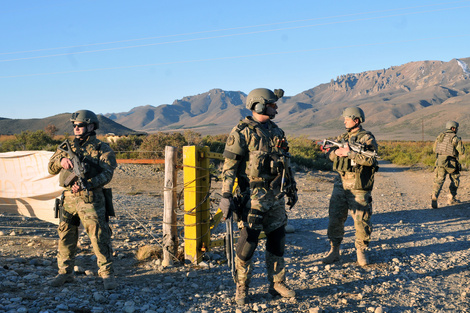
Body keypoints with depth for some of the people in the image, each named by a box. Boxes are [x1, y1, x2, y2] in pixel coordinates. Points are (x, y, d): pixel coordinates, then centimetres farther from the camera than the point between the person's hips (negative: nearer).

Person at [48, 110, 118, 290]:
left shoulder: (102, 149, 0)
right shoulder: (67, 147, 15)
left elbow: (107, 174, -11)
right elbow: (51, 169, 11)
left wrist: (86, 184, -26)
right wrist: (61, 159, -11)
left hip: (91, 200, -5)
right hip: (69, 199, 5)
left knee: (99, 236, -6)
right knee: (65, 236, 9)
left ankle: (107, 274, 4)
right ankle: (65, 273, 23)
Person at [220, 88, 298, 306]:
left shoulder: (277, 132, 13)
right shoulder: (242, 132, -9)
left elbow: (286, 162, 21)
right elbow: (229, 166, -12)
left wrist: (292, 188, 21)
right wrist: (226, 195, -17)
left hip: (276, 195, 7)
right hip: (254, 196, -7)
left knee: (277, 240, 12)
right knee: (247, 243, -3)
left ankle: (277, 284, 26)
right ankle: (241, 290, 12)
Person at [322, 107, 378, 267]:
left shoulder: (367, 138, -6)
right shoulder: (342, 137, 14)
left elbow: (371, 159, -20)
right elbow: (330, 154, 10)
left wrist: (350, 153, -21)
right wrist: (336, 152, -12)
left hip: (358, 187, -5)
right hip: (341, 183, 6)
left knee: (361, 220, 1)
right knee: (335, 217, 5)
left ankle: (361, 251, 17)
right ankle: (334, 250, 16)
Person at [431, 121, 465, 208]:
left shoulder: (440, 136, 10)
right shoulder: (456, 138, -7)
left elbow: (434, 149, 14)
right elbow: (461, 151, -9)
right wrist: (461, 145, 10)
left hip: (440, 161, 4)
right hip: (450, 162, -4)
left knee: (438, 181, 0)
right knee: (455, 180, 18)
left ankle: (434, 198, -23)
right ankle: (451, 199, 21)